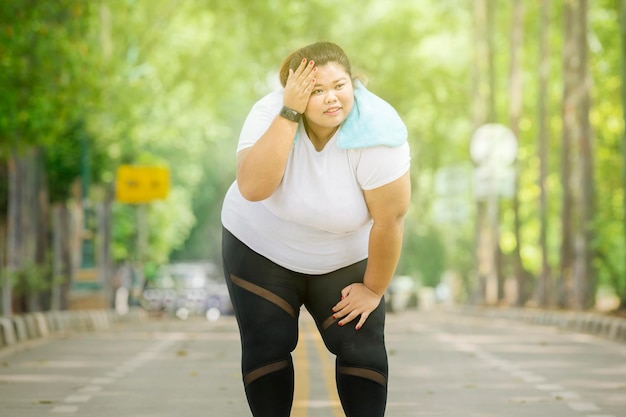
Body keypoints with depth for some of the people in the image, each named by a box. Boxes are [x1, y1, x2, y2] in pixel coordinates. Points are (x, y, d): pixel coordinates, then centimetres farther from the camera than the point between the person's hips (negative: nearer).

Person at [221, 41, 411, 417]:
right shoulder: (271, 113, -25)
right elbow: (253, 188, -40)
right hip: (261, 247, 0)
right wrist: (289, 113, -42)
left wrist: (373, 290, -14)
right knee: (268, 346, -5)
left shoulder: (376, 132, -30)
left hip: (344, 259, 0)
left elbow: (389, 220, -23)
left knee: (361, 347, -7)